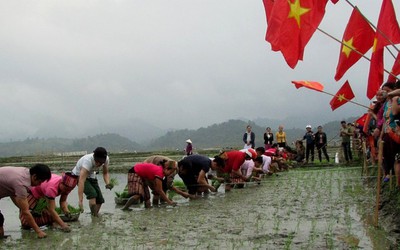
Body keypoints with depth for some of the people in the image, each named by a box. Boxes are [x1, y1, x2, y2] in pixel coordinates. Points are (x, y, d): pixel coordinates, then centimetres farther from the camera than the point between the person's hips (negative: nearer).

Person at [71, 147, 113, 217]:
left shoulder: (106, 159, -23)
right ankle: (95, 216, -15)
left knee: (100, 200, -3)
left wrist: (108, 183, -28)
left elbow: (105, 173, -6)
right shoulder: (88, 161, -40)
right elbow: (81, 181, -47)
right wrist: (80, 200, -53)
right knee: (92, 194, -27)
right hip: (79, 176, -6)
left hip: (91, 176, 6)